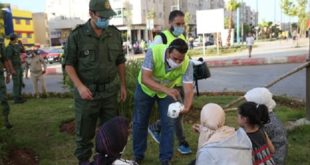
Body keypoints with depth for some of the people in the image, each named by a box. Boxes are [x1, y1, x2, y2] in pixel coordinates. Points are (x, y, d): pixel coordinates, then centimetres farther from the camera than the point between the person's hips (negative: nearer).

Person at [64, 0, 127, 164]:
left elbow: (120, 62, 11)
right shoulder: (77, 35, -8)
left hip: (110, 91, 3)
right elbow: (69, 64, -5)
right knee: (84, 131, 9)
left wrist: (123, 85, 10)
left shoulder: (115, 34, 3)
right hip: (87, 91, -3)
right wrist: (79, 86, -16)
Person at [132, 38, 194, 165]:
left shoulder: (187, 63, -29)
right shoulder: (154, 52, -36)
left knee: (168, 124, -4)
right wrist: (166, 90, -55)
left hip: (168, 90, 1)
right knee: (140, 122, 7)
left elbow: (188, 89, -33)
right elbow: (145, 78, -41)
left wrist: (186, 107, -54)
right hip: (146, 88, -1)